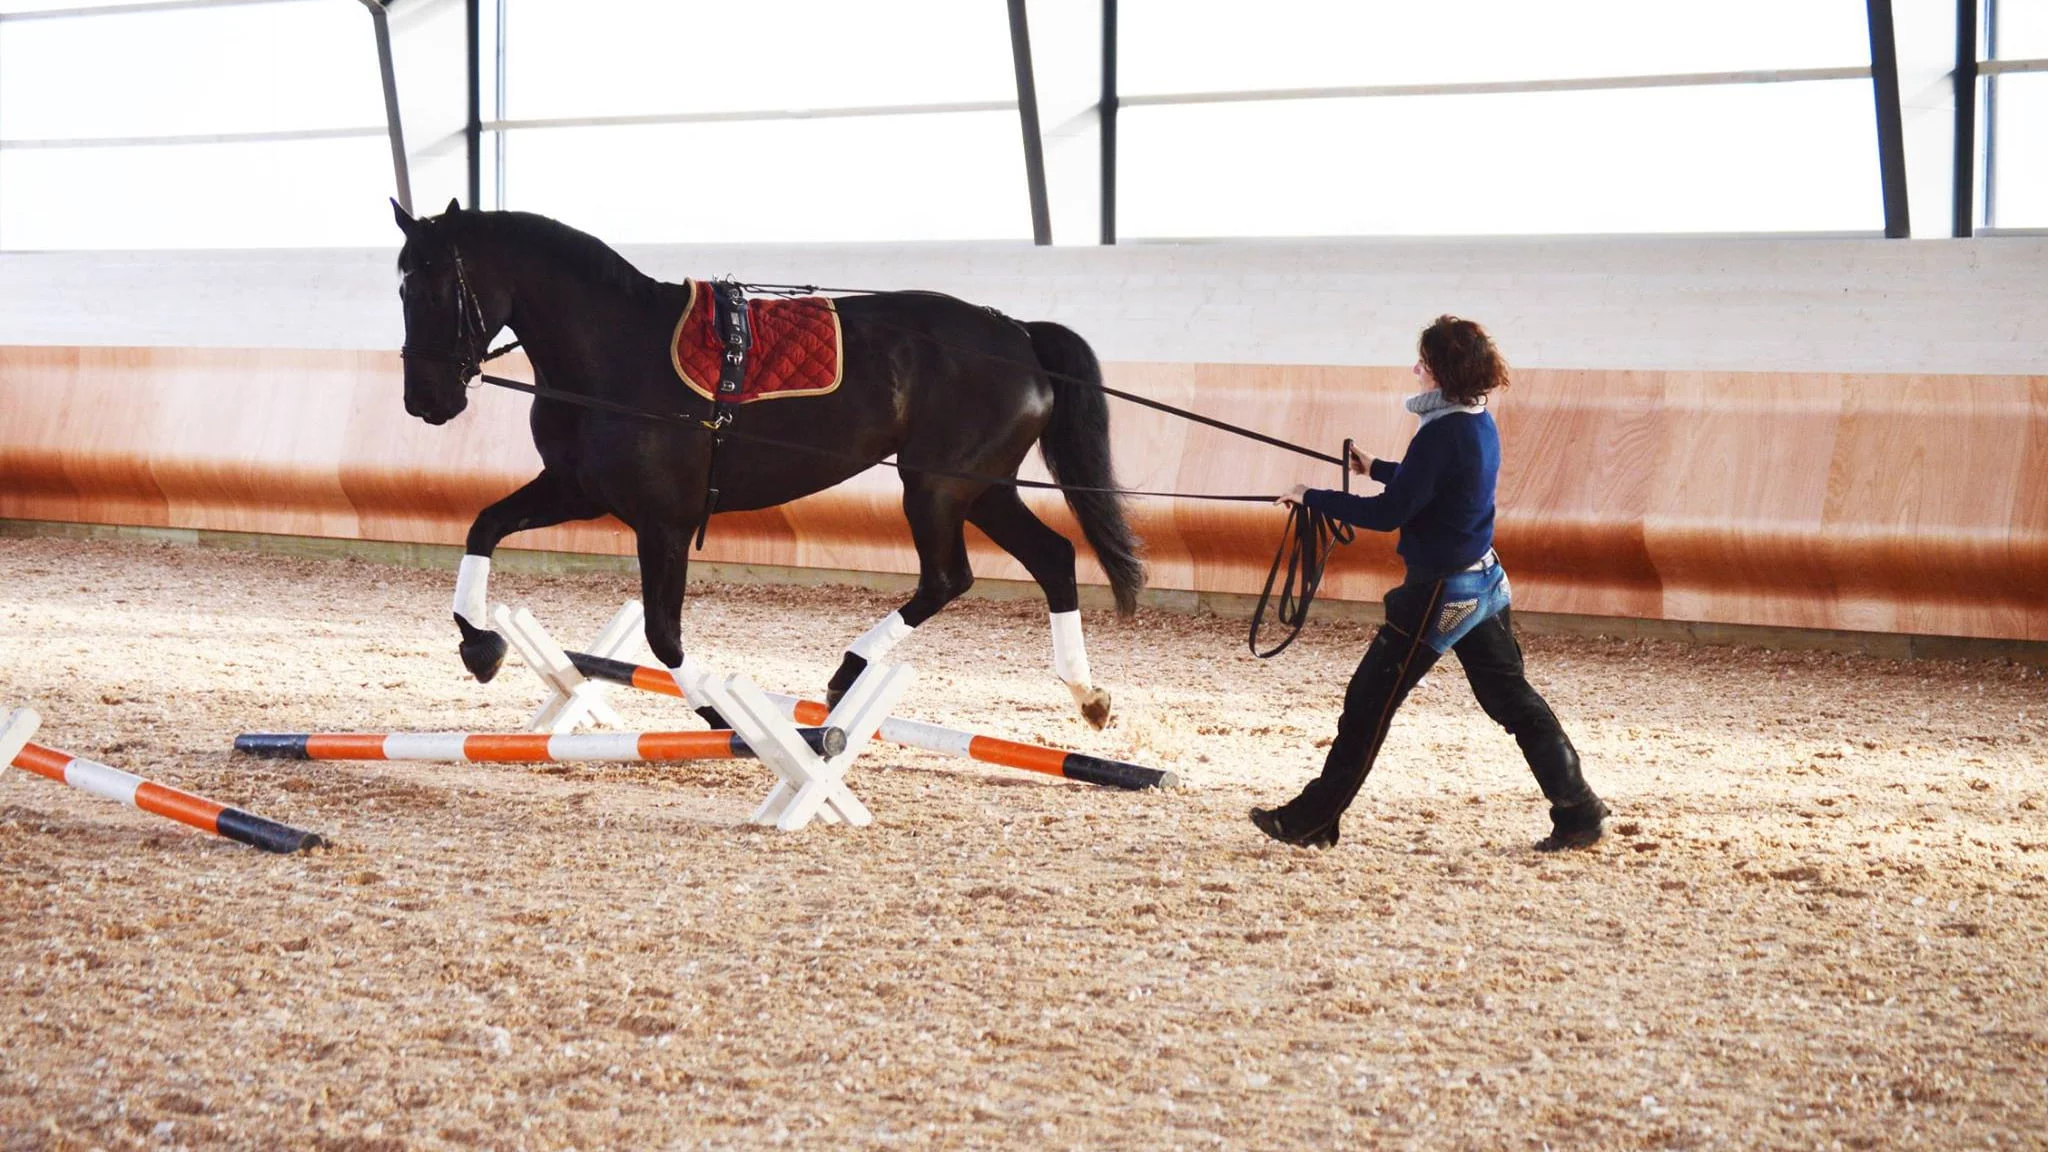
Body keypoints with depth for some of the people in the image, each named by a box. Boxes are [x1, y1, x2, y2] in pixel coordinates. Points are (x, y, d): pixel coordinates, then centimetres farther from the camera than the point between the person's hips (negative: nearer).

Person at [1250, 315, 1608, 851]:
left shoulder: (1443, 433, -22)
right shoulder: (1481, 424, 7)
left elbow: (1389, 514, -22)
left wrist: (1313, 499, -15)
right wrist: (1376, 468, 25)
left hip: (1439, 592, -9)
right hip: (1483, 581, 9)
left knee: (1369, 702, 0)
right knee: (1513, 700, 15)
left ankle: (1311, 821, 7)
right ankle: (1578, 811, 15)